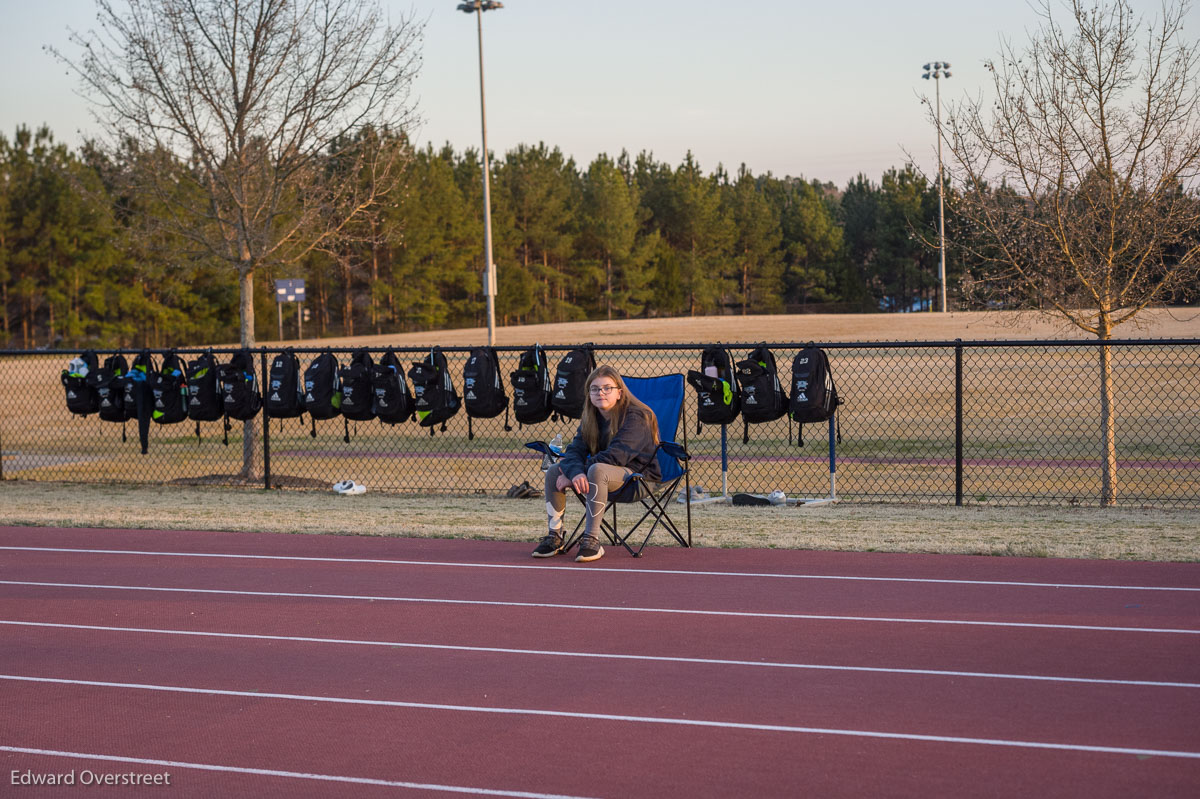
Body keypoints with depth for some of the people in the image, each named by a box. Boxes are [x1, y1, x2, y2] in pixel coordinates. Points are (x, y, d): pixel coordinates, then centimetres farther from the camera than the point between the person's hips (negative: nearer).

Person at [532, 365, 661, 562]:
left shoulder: (636, 417, -18)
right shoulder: (590, 418, 5)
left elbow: (614, 456, -28)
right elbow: (575, 449, -7)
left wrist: (571, 473, -24)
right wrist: (575, 472, -32)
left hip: (639, 475, -8)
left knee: (597, 470, -38)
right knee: (553, 472, -7)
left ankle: (591, 539, -37)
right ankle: (555, 536, -3)